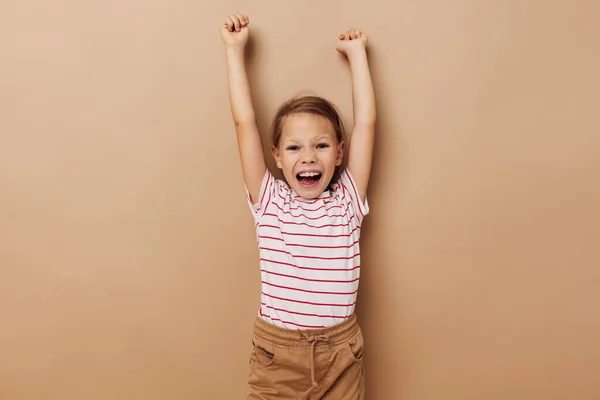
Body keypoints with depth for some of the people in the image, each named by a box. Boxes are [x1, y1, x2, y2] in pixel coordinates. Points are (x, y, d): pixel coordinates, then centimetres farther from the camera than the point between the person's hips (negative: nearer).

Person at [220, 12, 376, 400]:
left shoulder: (347, 200, -1)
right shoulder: (269, 201, -3)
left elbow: (366, 122, -2)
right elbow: (245, 121, -4)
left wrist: (357, 53, 5)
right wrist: (235, 49, 2)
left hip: (340, 352, 1)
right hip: (277, 349, 0)